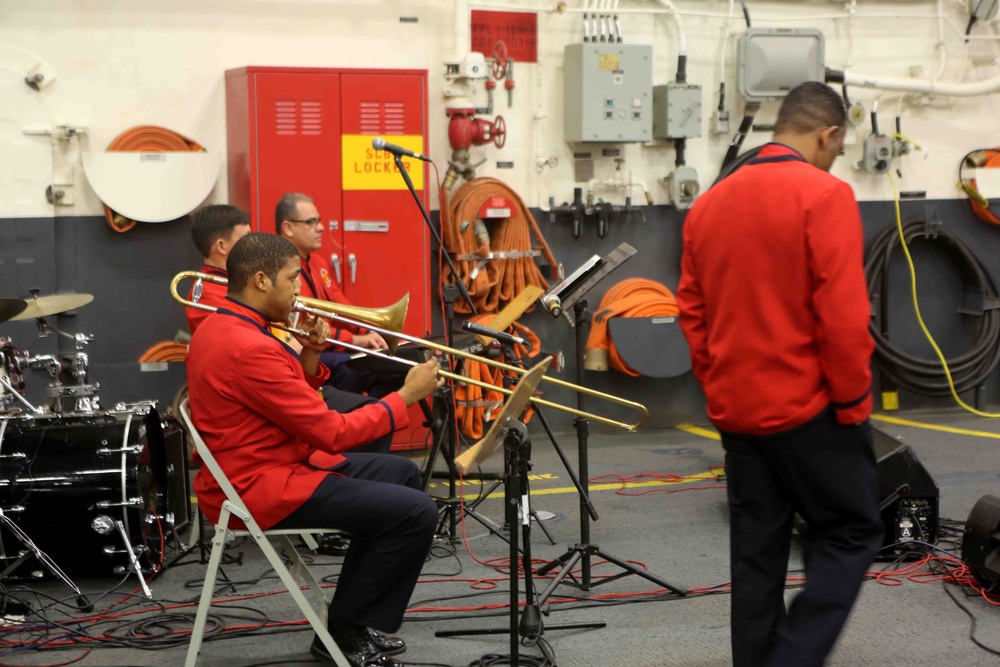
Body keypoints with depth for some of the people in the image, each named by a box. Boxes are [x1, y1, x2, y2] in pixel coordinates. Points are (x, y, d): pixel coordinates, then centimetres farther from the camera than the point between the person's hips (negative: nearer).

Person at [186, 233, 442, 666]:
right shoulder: (250, 349, -24)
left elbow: (295, 404, 16)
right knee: (416, 513, -14)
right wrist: (406, 397, -10)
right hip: (259, 491, -11)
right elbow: (331, 432, -21)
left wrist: (309, 357, -1)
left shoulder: (219, 327, 9)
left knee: (401, 474, 20)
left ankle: (354, 619, 22)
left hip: (262, 467, 11)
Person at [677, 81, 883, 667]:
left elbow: (692, 311, 11)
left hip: (736, 411, 7)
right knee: (851, 534, 5)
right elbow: (843, 314, -17)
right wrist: (853, 401, -8)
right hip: (808, 408, -6)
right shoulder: (824, 195, -12)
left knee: (756, 551, 13)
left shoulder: (710, 203, 9)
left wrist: (719, 386, 16)